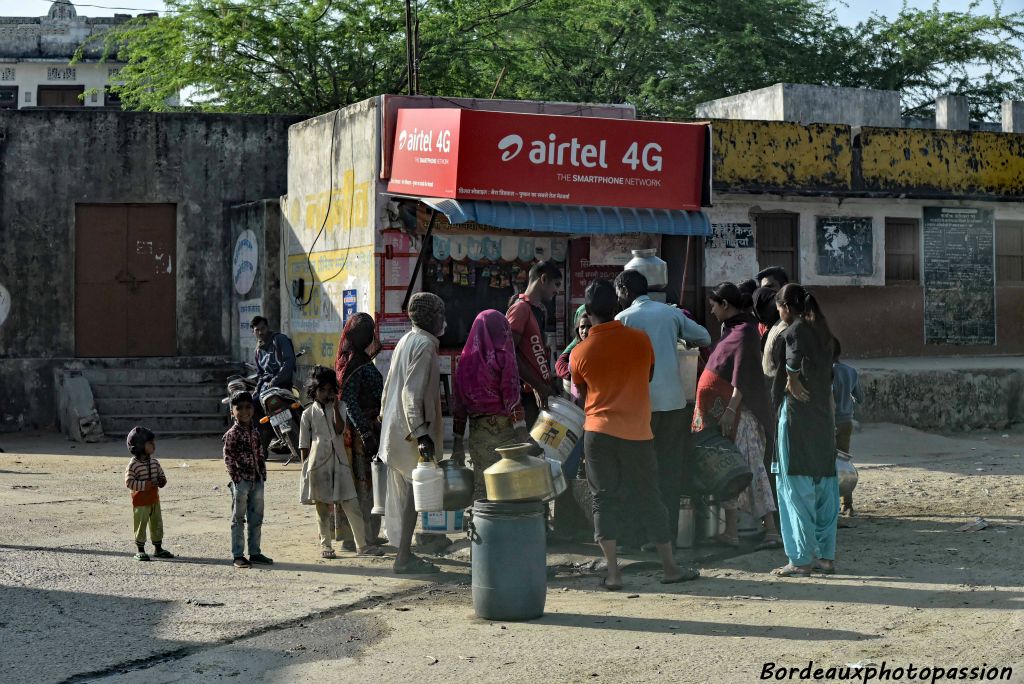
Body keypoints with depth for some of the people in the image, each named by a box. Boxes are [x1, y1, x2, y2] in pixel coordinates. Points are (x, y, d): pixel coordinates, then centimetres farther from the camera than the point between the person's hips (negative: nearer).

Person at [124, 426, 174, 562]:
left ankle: (158, 548, 23)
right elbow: (129, 482, -18)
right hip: (140, 501, -7)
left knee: (157, 524, 12)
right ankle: (140, 550, 8)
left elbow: (161, 475, 19)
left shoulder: (155, 463, 6)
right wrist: (144, 485, -25)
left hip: (154, 500, 7)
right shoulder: (133, 464, -14)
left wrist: (162, 481, -4)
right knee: (141, 525, -1)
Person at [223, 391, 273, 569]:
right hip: (241, 480, -7)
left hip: (257, 480, 7)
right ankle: (237, 555, 3)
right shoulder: (232, 434, -8)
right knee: (238, 519, 0)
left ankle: (255, 553, 20)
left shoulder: (255, 431, 11)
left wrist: (263, 473, 7)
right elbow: (228, 458, -11)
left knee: (256, 519, 12)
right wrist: (236, 477, -15)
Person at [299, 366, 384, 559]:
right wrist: (305, 468, 0)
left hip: (339, 462, 1)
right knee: (322, 507, 6)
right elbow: (304, 445, 5)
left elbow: (339, 430, -7)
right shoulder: (308, 414, 5)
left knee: (352, 505, -2)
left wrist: (335, 407, -12)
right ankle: (325, 544, 19)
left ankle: (362, 545, 3)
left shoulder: (338, 409, 10)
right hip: (318, 463, -1)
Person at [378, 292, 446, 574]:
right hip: (411, 429, -10)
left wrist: (384, 415, 24)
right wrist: (421, 434, -26)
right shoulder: (424, 345, -15)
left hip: (395, 429, 10)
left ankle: (403, 553, 20)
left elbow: (389, 385, 19)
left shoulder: (406, 341, 14)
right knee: (413, 492, -5)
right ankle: (405, 558, -3)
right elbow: (412, 392, -23)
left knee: (402, 492, 13)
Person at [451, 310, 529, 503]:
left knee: (481, 486, 8)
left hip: (477, 433, 5)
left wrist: (458, 442, 11)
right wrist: (523, 432, -10)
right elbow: (512, 398, -13)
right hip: (503, 429, -5)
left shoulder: (466, 359, 6)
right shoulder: (502, 357, -8)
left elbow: (458, 404, 6)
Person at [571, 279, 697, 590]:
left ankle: (613, 572, -1)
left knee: (604, 499, 5)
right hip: (637, 433, 1)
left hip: (599, 432, 0)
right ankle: (669, 567, 16)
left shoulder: (580, 353, -4)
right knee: (649, 499, 10)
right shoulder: (640, 340, -3)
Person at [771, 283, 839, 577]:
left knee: (797, 487, -2)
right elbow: (829, 374, 13)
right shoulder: (822, 332, 13)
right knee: (824, 484, 11)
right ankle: (826, 555, 15)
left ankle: (801, 559, -1)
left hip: (797, 414, -8)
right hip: (824, 417, 8)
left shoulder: (794, 331, -11)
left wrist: (792, 380, -14)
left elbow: (794, 362, -31)